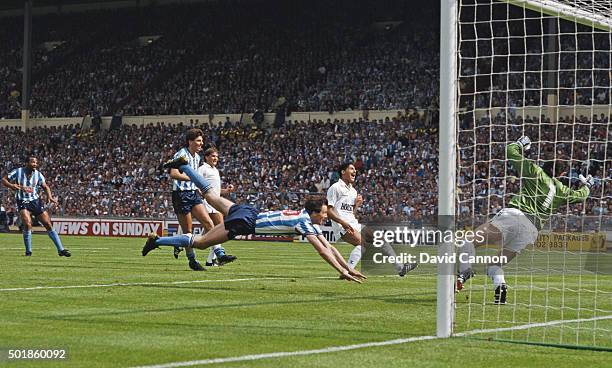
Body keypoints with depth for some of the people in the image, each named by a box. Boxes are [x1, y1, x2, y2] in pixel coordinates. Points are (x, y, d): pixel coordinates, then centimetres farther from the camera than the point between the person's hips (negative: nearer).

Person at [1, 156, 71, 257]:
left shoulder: (38, 174, -2)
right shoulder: (17, 172, -9)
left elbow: (45, 187, 5)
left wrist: (49, 196, -15)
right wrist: (14, 186, -20)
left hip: (36, 201, 3)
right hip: (23, 202, -3)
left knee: (48, 225, -3)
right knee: (27, 224, -24)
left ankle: (61, 250, 1)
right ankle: (28, 251, -6)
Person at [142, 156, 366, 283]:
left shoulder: (310, 220, 6)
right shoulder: (303, 222, -20)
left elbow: (329, 247, 9)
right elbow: (322, 250, -28)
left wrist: (348, 268, 3)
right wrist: (342, 272, -28)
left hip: (247, 212, 9)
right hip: (244, 222, -9)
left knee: (211, 195, 27)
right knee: (199, 243, -4)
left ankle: (182, 165, 33)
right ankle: (157, 241, -1)